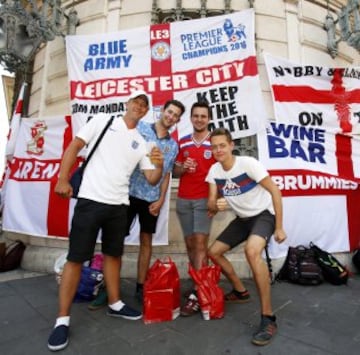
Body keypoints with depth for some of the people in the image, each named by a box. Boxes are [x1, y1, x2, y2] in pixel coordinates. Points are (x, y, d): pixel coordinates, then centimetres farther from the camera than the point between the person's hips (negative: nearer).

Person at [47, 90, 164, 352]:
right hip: (90, 200, -4)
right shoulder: (102, 122, 4)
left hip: (119, 205, 5)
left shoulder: (141, 142, 11)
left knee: (113, 254, 15)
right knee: (76, 258, 0)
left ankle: (115, 304, 32)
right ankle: (63, 319, 14)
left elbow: (152, 180, 5)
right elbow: (74, 146, 0)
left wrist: (160, 166, -16)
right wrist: (63, 179, -10)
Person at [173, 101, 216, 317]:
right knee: (190, 244, 9)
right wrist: (183, 168, -8)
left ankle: (196, 294, 0)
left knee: (200, 244, -7)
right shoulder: (182, 143, 11)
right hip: (183, 199, 4)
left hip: (205, 199, -4)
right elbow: (175, 171, 14)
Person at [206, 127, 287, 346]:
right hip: (242, 218, 7)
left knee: (252, 251, -35)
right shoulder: (214, 170, -5)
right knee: (214, 252, 5)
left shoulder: (248, 163, -21)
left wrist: (279, 227, -18)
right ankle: (240, 291, 26)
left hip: (264, 214, -6)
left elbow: (275, 191, -18)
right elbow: (211, 203, -4)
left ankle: (269, 319, -21)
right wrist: (216, 206, -30)